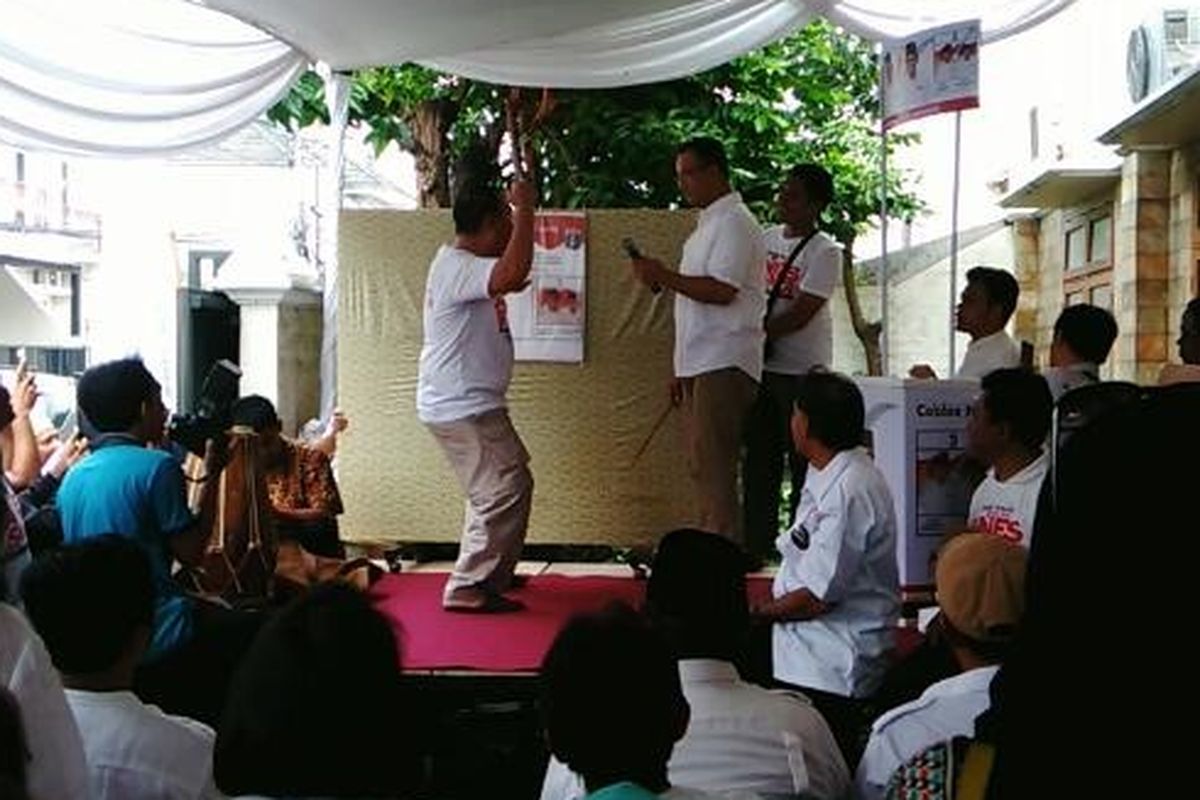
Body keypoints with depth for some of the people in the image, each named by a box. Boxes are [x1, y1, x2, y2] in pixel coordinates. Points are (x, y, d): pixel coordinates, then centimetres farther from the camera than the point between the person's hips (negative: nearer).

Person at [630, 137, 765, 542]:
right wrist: (681, 370, 22)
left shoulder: (734, 223, -9)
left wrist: (664, 276, -18)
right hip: (700, 365, 10)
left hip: (723, 365, -10)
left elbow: (722, 291, -21)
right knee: (702, 467, 11)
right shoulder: (707, 224, 22)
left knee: (712, 467, -12)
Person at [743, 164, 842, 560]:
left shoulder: (825, 252, -10)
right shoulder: (765, 238, 11)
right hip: (761, 365, 7)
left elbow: (801, 314, -17)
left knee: (804, 461, -2)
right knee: (759, 459, 10)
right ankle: (755, 544, 17)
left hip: (802, 371, -7)